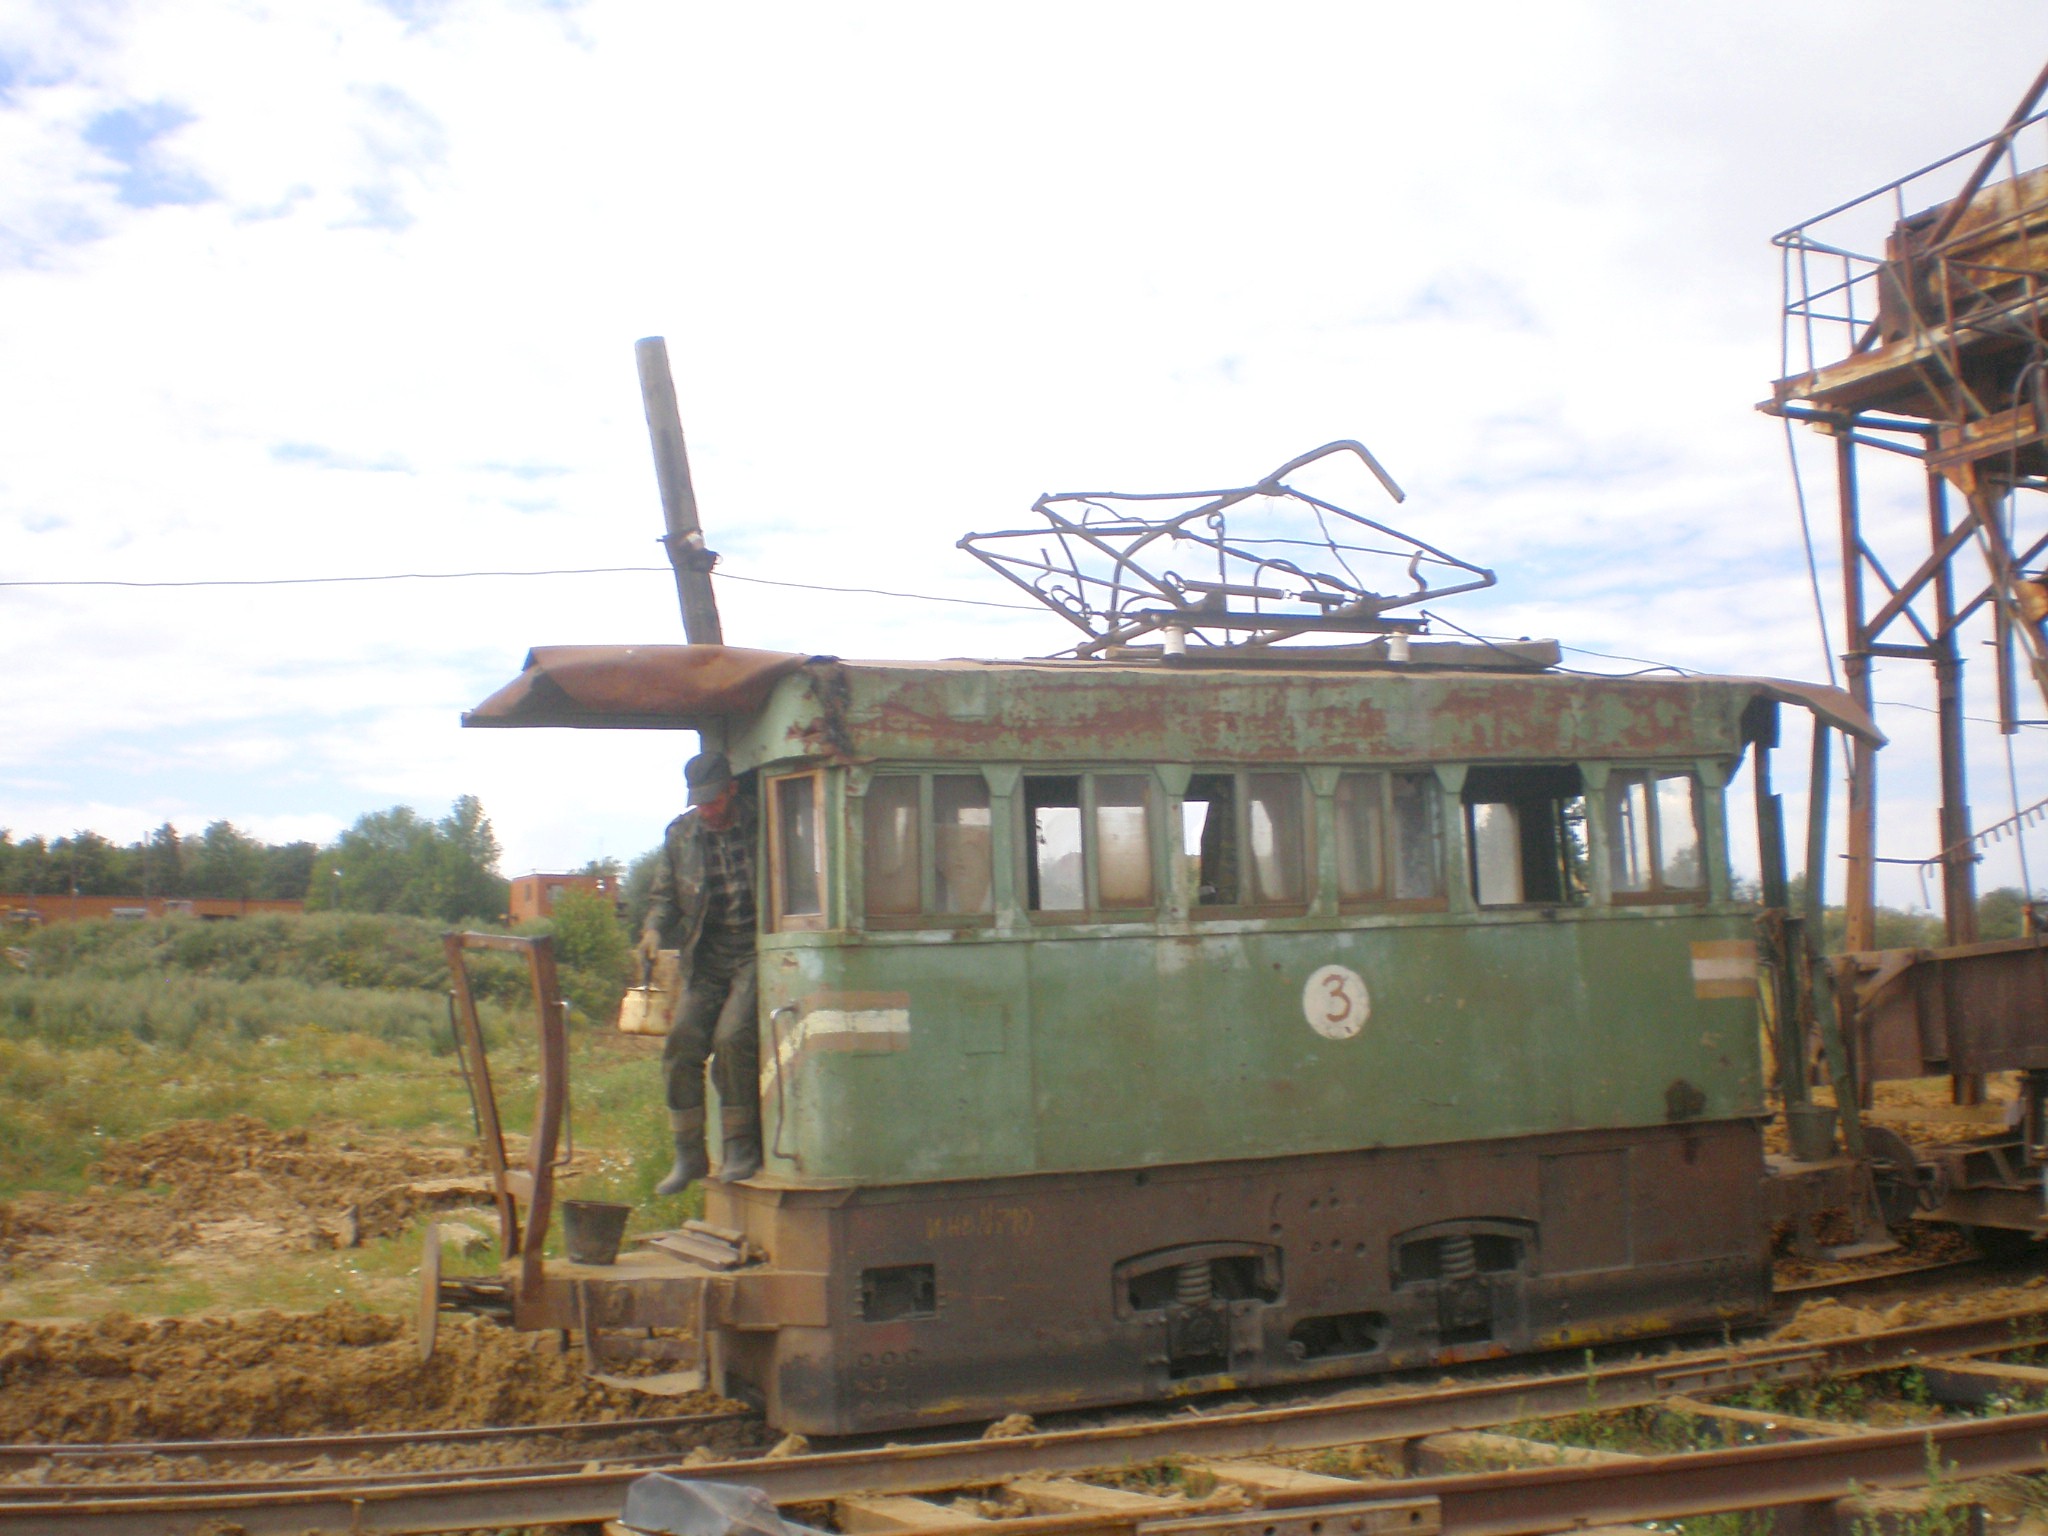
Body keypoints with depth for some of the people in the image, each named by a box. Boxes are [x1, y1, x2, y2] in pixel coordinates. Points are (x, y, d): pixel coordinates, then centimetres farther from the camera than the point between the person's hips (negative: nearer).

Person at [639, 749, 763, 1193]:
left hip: (757, 953, -5)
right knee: (681, 1042, -7)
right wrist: (654, 930, -3)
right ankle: (689, 1154, 5)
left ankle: (742, 1147, -7)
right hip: (707, 957, 5)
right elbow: (665, 895, 17)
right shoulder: (680, 835, 7)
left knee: (733, 1037, -22)